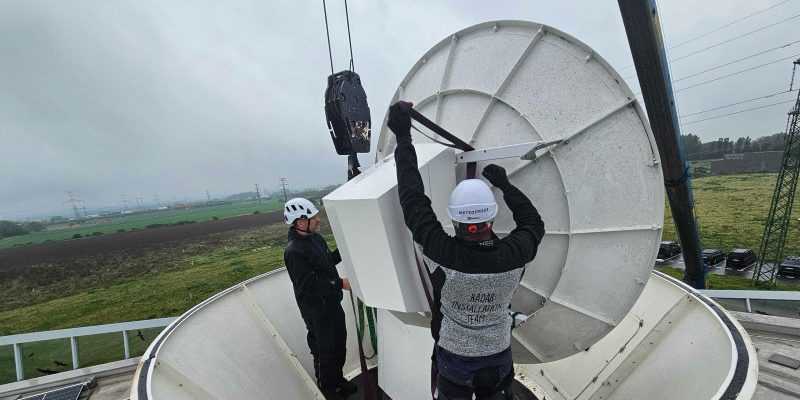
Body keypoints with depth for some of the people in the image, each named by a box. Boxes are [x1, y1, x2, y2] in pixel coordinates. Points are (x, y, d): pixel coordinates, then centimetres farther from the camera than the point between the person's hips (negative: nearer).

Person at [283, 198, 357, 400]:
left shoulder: (315, 237, 1)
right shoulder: (294, 251, -26)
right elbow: (308, 286, -28)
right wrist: (340, 284, -28)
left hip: (333, 304, 8)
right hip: (316, 312, -8)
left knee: (340, 345, 23)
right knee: (324, 352, 12)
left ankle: (338, 378, 47)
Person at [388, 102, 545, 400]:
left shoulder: (444, 255, -34)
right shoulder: (512, 256, -26)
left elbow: (413, 200, -27)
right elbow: (534, 224, -3)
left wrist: (403, 137, -20)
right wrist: (505, 185, 3)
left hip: (453, 360, -1)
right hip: (499, 358, 2)